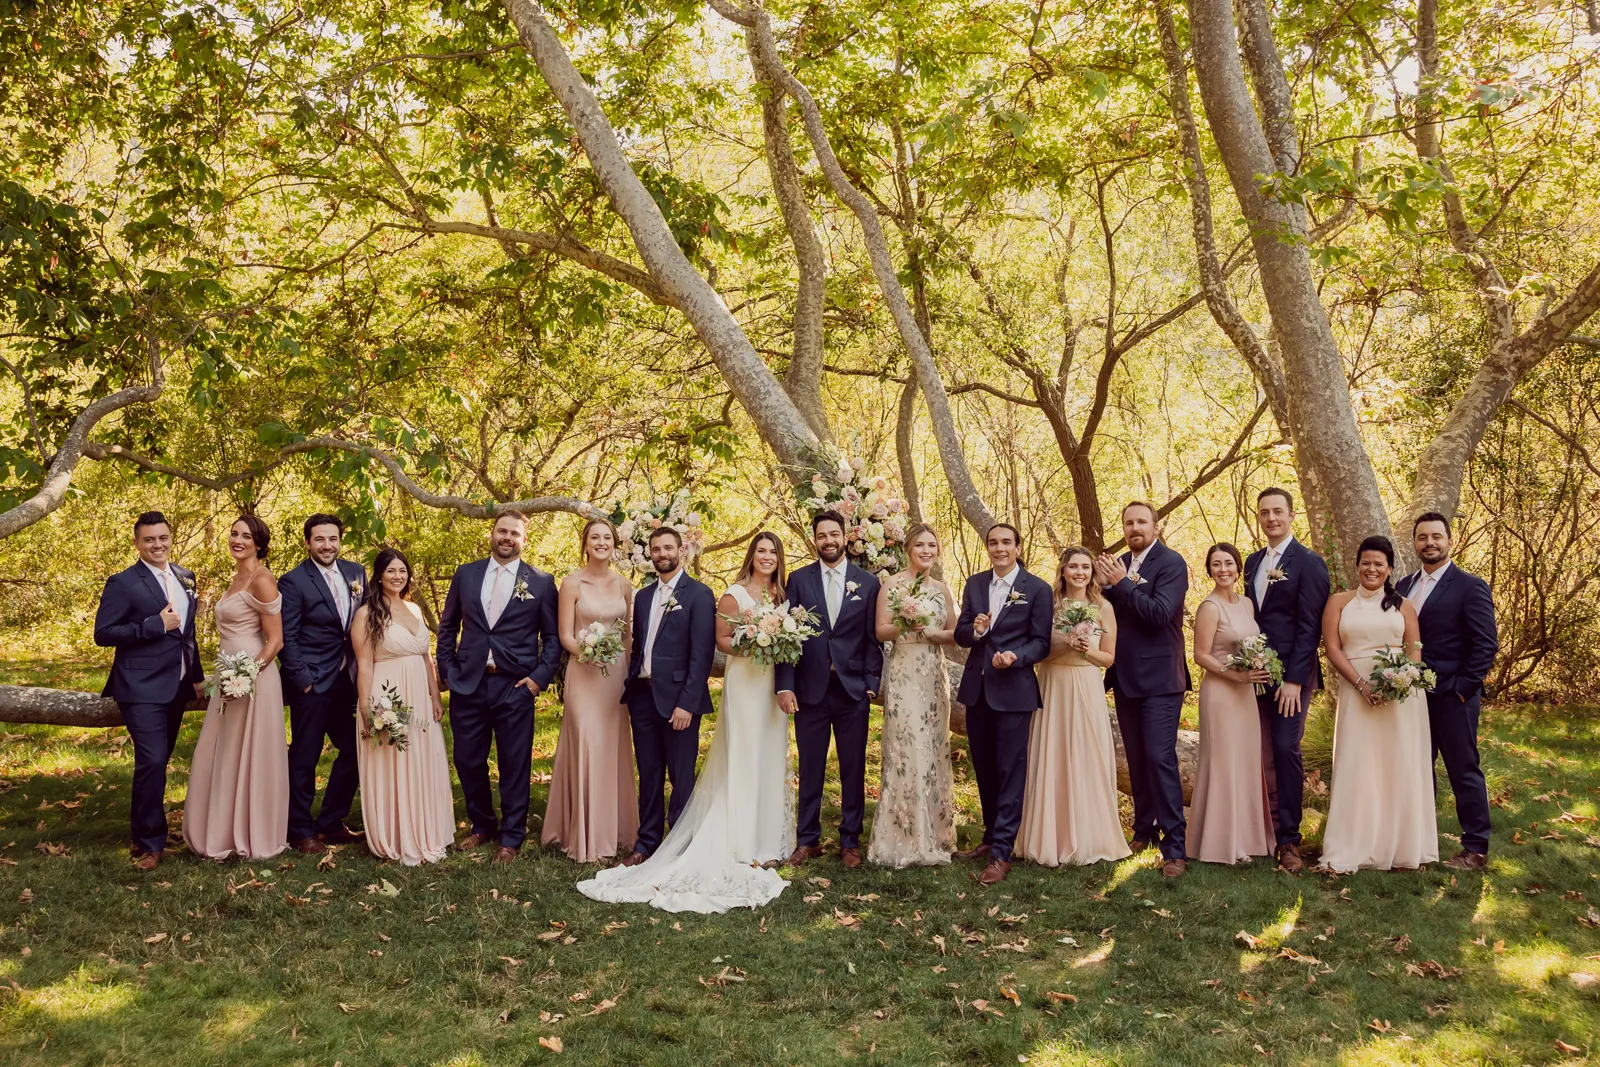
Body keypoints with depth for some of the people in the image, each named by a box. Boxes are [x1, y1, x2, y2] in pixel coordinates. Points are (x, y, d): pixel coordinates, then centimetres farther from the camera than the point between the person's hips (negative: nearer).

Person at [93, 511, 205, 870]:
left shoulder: (185, 577, 10)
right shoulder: (123, 583, -10)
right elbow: (103, 634, -15)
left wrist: (196, 674, 17)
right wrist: (155, 625, -21)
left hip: (176, 687, 7)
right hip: (143, 689, -6)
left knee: (159, 762, 16)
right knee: (151, 762, -12)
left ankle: (146, 825, 32)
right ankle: (149, 843, 0)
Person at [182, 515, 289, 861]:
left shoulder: (261, 580, -14)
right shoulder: (238, 578, 14)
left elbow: (275, 640, -16)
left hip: (253, 677, -9)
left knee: (249, 758, 0)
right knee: (220, 758, 14)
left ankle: (256, 839, 12)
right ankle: (223, 834, 25)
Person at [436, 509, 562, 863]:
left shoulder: (541, 582, 1)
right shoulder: (465, 575, 8)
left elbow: (552, 637, 4)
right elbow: (448, 628, 14)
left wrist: (540, 677, -6)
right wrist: (447, 670, 5)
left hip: (515, 687, -2)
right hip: (468, 685, 3)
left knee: (515, 766, 3)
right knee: (468, 762, 10)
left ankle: (510, 837, 18)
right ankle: (481, 826, 30)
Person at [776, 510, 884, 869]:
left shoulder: (867, 582, 4)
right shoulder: (799, 580, 3)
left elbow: (873, 638, 3)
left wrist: (872, 684, -5)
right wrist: (784, 685, -7)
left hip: (852, 690, 0)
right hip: (810, 688, 0)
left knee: (853, 769, 7)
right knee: (810, 769, 8)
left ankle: (850, 841, 18)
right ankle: (808, 840, 19)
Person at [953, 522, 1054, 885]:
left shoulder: (1037, 589, -4)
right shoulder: (974, 584, 8)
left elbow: (1041, 642, -5)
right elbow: (960, 635, 7)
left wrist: (1015, 657, -23)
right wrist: (975, 630, -15)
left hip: (1013, 691, -5)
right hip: (977, 689, 5)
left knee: (1010, 772, -2)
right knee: (984, 770, 15)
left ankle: (1002, 853, 1)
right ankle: (991, 836, 30)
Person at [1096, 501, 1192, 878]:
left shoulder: (1171, 563, -10)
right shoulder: (1119, 564, 10)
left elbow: (1160, 612, -22)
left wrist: (1122, 583, -19)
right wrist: (1106, 585, -10)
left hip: (1159, 678, -7)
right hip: (1126, 677, 7)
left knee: (1160, 758, -10)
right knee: (1137, 760, 15)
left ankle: (1174, 845, -6)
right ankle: (1143, 830, 28)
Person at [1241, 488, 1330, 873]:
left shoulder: (1309, 563, -6)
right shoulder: (1253, 562, 14)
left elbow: (1310, 627, -11)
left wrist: (1294, 679, -16)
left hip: (1292, 673, -6)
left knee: (1286, 748, -8)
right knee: (1264, 753, 6)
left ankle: (1289, 839, 0)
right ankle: (1268, 830, 13)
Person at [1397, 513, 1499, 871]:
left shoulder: (1470, 586, -6)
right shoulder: (1404, 586, 10)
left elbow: (1486, 644, -10)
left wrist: (1462, 688, -14)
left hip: (1452, 697, -5)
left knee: (1464, 772, 2)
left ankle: (1476, 849, 12)